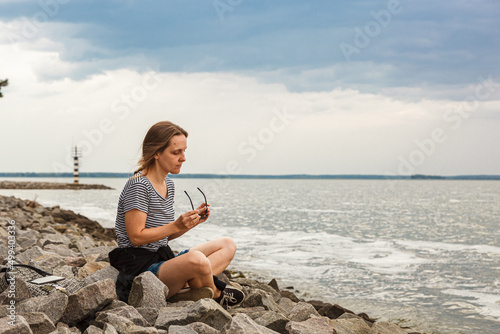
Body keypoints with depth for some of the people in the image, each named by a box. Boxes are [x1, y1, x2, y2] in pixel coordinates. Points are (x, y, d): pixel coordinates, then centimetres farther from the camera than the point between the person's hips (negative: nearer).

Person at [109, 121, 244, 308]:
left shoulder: (168, 184, 14)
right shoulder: (139, 185, -15)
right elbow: (136, 237, -18)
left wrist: (194, 220, 1)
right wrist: (177, 225, -23)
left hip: (163, 261, 10)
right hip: (140, 268, -10)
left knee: (228, 245, 8)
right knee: (196, 259, -37)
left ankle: (185, 289, -16)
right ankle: (215, 294, -1)